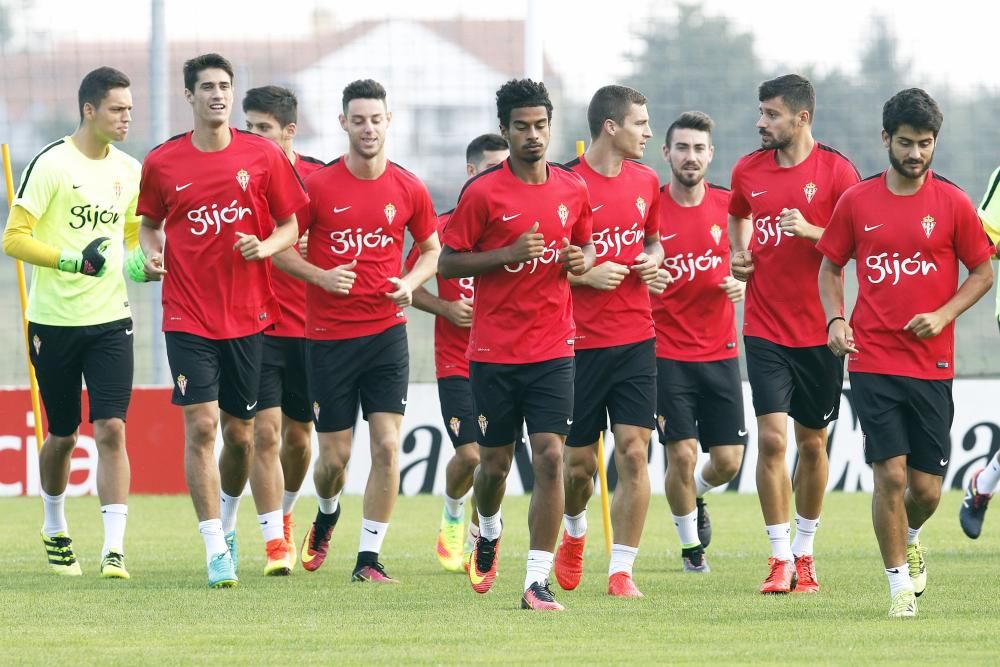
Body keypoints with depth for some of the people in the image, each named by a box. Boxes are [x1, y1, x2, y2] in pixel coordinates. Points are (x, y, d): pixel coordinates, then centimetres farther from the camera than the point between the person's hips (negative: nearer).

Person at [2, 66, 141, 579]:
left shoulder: (130, 170, 8)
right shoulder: (51, 165, -9)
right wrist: (70, 261, -23)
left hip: (110, 320, 3)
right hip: (54, 321, -3)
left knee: (111, 430, -11)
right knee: (63, 436, 10)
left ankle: (114, 549, -14)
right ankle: (55, 530, 34)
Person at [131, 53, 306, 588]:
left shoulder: (262, 156, 0)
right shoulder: (161, 162, 0)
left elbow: (292, 225, 7)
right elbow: (149, 223, 15)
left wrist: (265, 246, -13)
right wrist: (149, 254, -6)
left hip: (248, 315, 1)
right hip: (187, 317, -1)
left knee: (240, 432, 9)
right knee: (201, 425, -11)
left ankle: (226, 522, 36)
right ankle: (216, 550, -8)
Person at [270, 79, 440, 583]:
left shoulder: (408, 189, 1)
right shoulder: (317, 186, -5)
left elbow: (431, 247, 16)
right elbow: (280, 248, 3)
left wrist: (411, 282, -4)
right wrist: (320, 276, -14)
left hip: (386, 332, 1)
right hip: (329, 334, -1)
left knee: (386, 446, -10)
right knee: (334, 455, 4)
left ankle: (368, 557, -2)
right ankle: (327, 514, 39)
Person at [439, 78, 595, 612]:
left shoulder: (573, 190, 5)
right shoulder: (482, 192, -6)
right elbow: (447, 263, -5)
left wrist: (582, 260, -2)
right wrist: (508, 254, -17)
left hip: (553, 350, 2)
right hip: (493, 351, -2)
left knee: (550, 457, -11)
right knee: (494, 463, 9)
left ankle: (537, 580, -10)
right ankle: (488, 533, 43)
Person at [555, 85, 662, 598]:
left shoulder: (646, 181, 7)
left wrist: (654, 261, 3)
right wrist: (586, 276, -17)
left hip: (636, 340, 4)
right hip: (581, 340, -4)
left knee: (633, 454, -6)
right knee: (579, 461, 4)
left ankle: (621, 570, 0)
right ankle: (574, 535, 36)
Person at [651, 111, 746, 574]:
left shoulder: (728, 205, 2)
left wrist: (742, 284, -7)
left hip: (720, 352, 3)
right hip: (667, 352, -3)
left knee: (728, 460, 1)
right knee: (682, 454, -8)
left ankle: (695, 496, 36)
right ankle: (690, 545, 14)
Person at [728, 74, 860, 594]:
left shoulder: (835, 171, -6)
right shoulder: (748, 171, 5)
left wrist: (812, 232, -21)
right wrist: (738, 253, 8)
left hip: (818, 330, -1)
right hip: (764, 329, 2)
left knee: (812, 442, 8)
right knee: (771, 437, -10)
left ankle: (804, 551, 24)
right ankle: (779, 557, -5)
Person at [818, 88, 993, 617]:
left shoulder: (952, 203, 0)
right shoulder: (856, 202, 3)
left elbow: (983, 273, 6)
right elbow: (830, 267, 14)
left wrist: (943, 314, -9)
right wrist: (835, 319, -3)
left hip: (932, 364, 0)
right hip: (873, 360, 0)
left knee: (926, 488, 2)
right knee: (890, 475, -9)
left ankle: (909, 538, 37)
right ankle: (900, 586, 3)